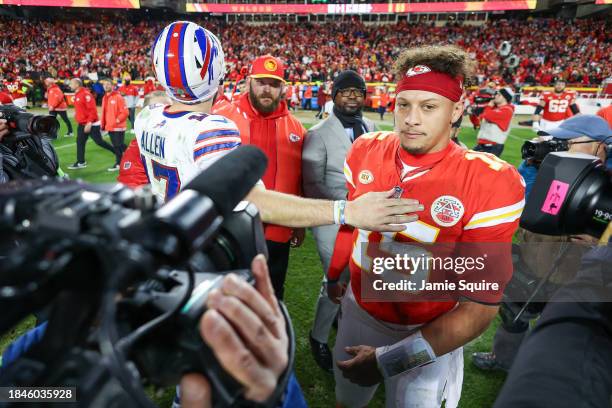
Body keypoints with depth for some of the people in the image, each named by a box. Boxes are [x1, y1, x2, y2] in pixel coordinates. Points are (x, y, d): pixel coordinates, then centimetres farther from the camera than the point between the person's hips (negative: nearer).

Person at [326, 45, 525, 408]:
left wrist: (390, 359, -22)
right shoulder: (367, 149, -11)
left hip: (430, 334, -3)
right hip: (358, 311, 4)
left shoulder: (490, 183, -23)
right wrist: (334, 275, 21)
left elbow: (482, 303, -20)